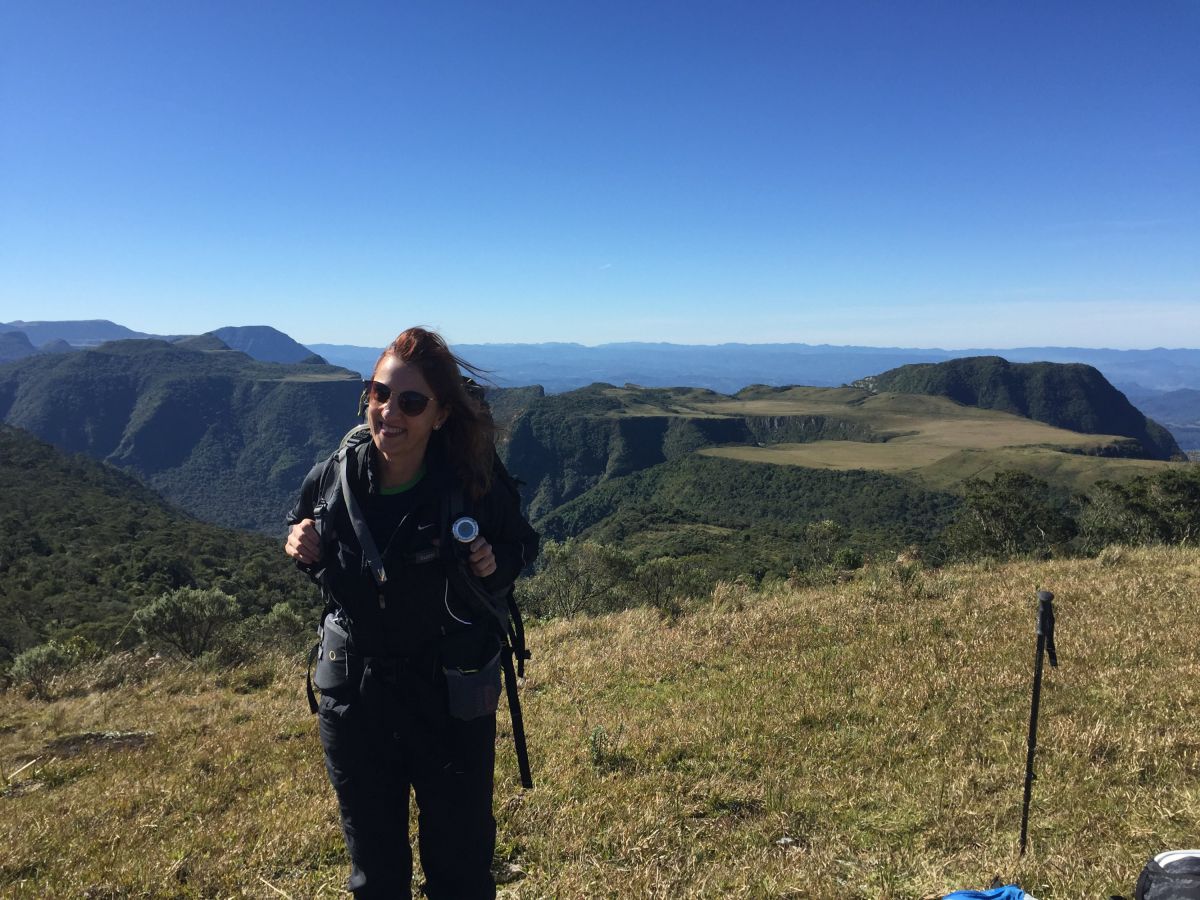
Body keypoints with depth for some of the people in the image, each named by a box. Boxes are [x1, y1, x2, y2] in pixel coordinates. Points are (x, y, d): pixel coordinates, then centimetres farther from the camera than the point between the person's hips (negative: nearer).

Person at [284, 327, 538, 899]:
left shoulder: (474, 484, -19)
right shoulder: (331, 480, -11)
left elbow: (522, 544, -1)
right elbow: (304, 542, 8)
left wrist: (496, 563, -23)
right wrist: (302, 550, -14)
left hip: (452, 701, -2)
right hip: (354, 698, 3)